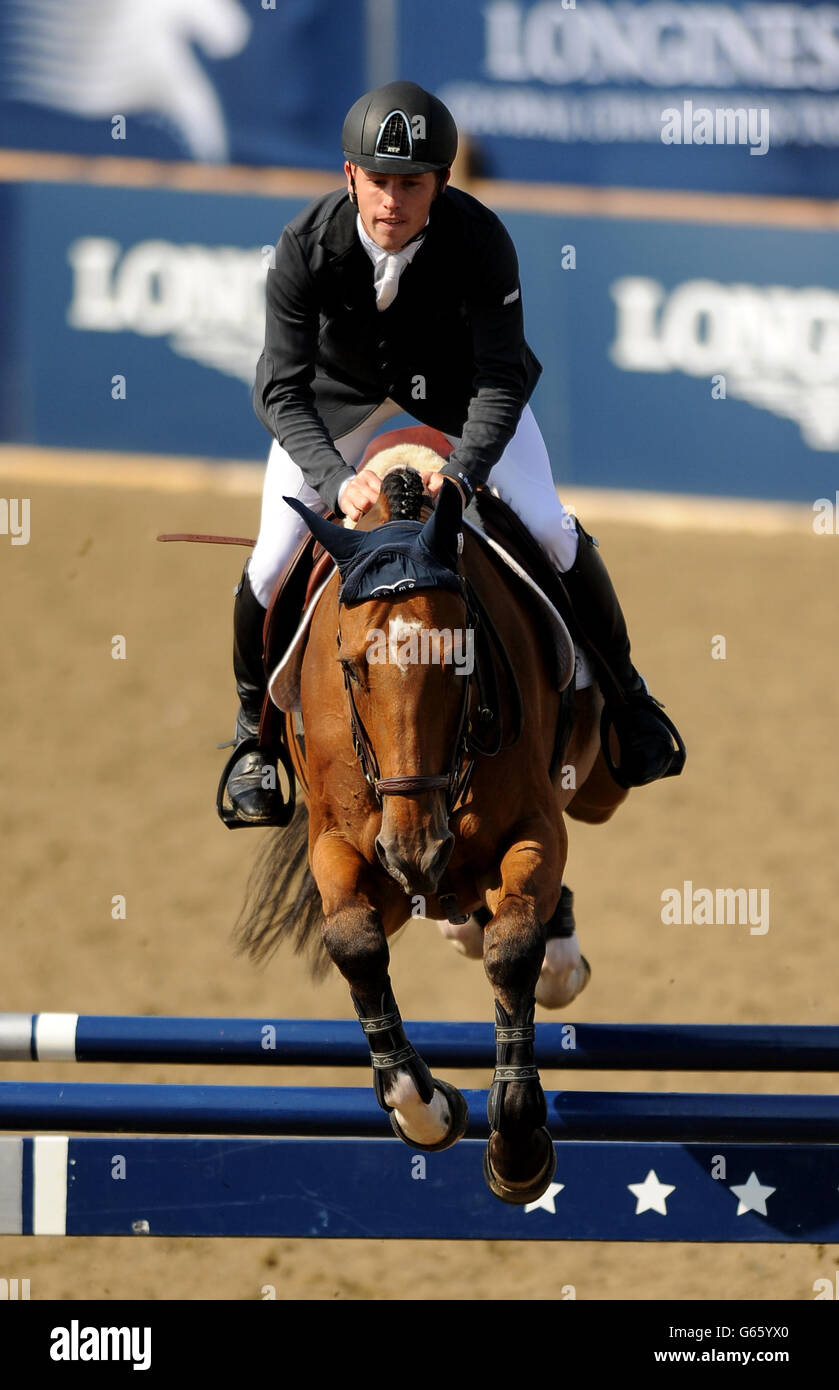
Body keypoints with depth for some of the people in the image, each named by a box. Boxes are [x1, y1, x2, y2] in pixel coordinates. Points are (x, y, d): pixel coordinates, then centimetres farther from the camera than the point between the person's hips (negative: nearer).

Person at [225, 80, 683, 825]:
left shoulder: (480, 239, -34)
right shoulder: (306, 246, -33)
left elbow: (502, 378, -31)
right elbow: (281, 389, -33)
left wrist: (465, 470, -49)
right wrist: (336, 479, -49)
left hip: (457, 386, 0)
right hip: (339, 393, 0)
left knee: (547, 528, -12)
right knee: (275, 562, -11)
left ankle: (621, 689, 14)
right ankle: (255, 727, 16)